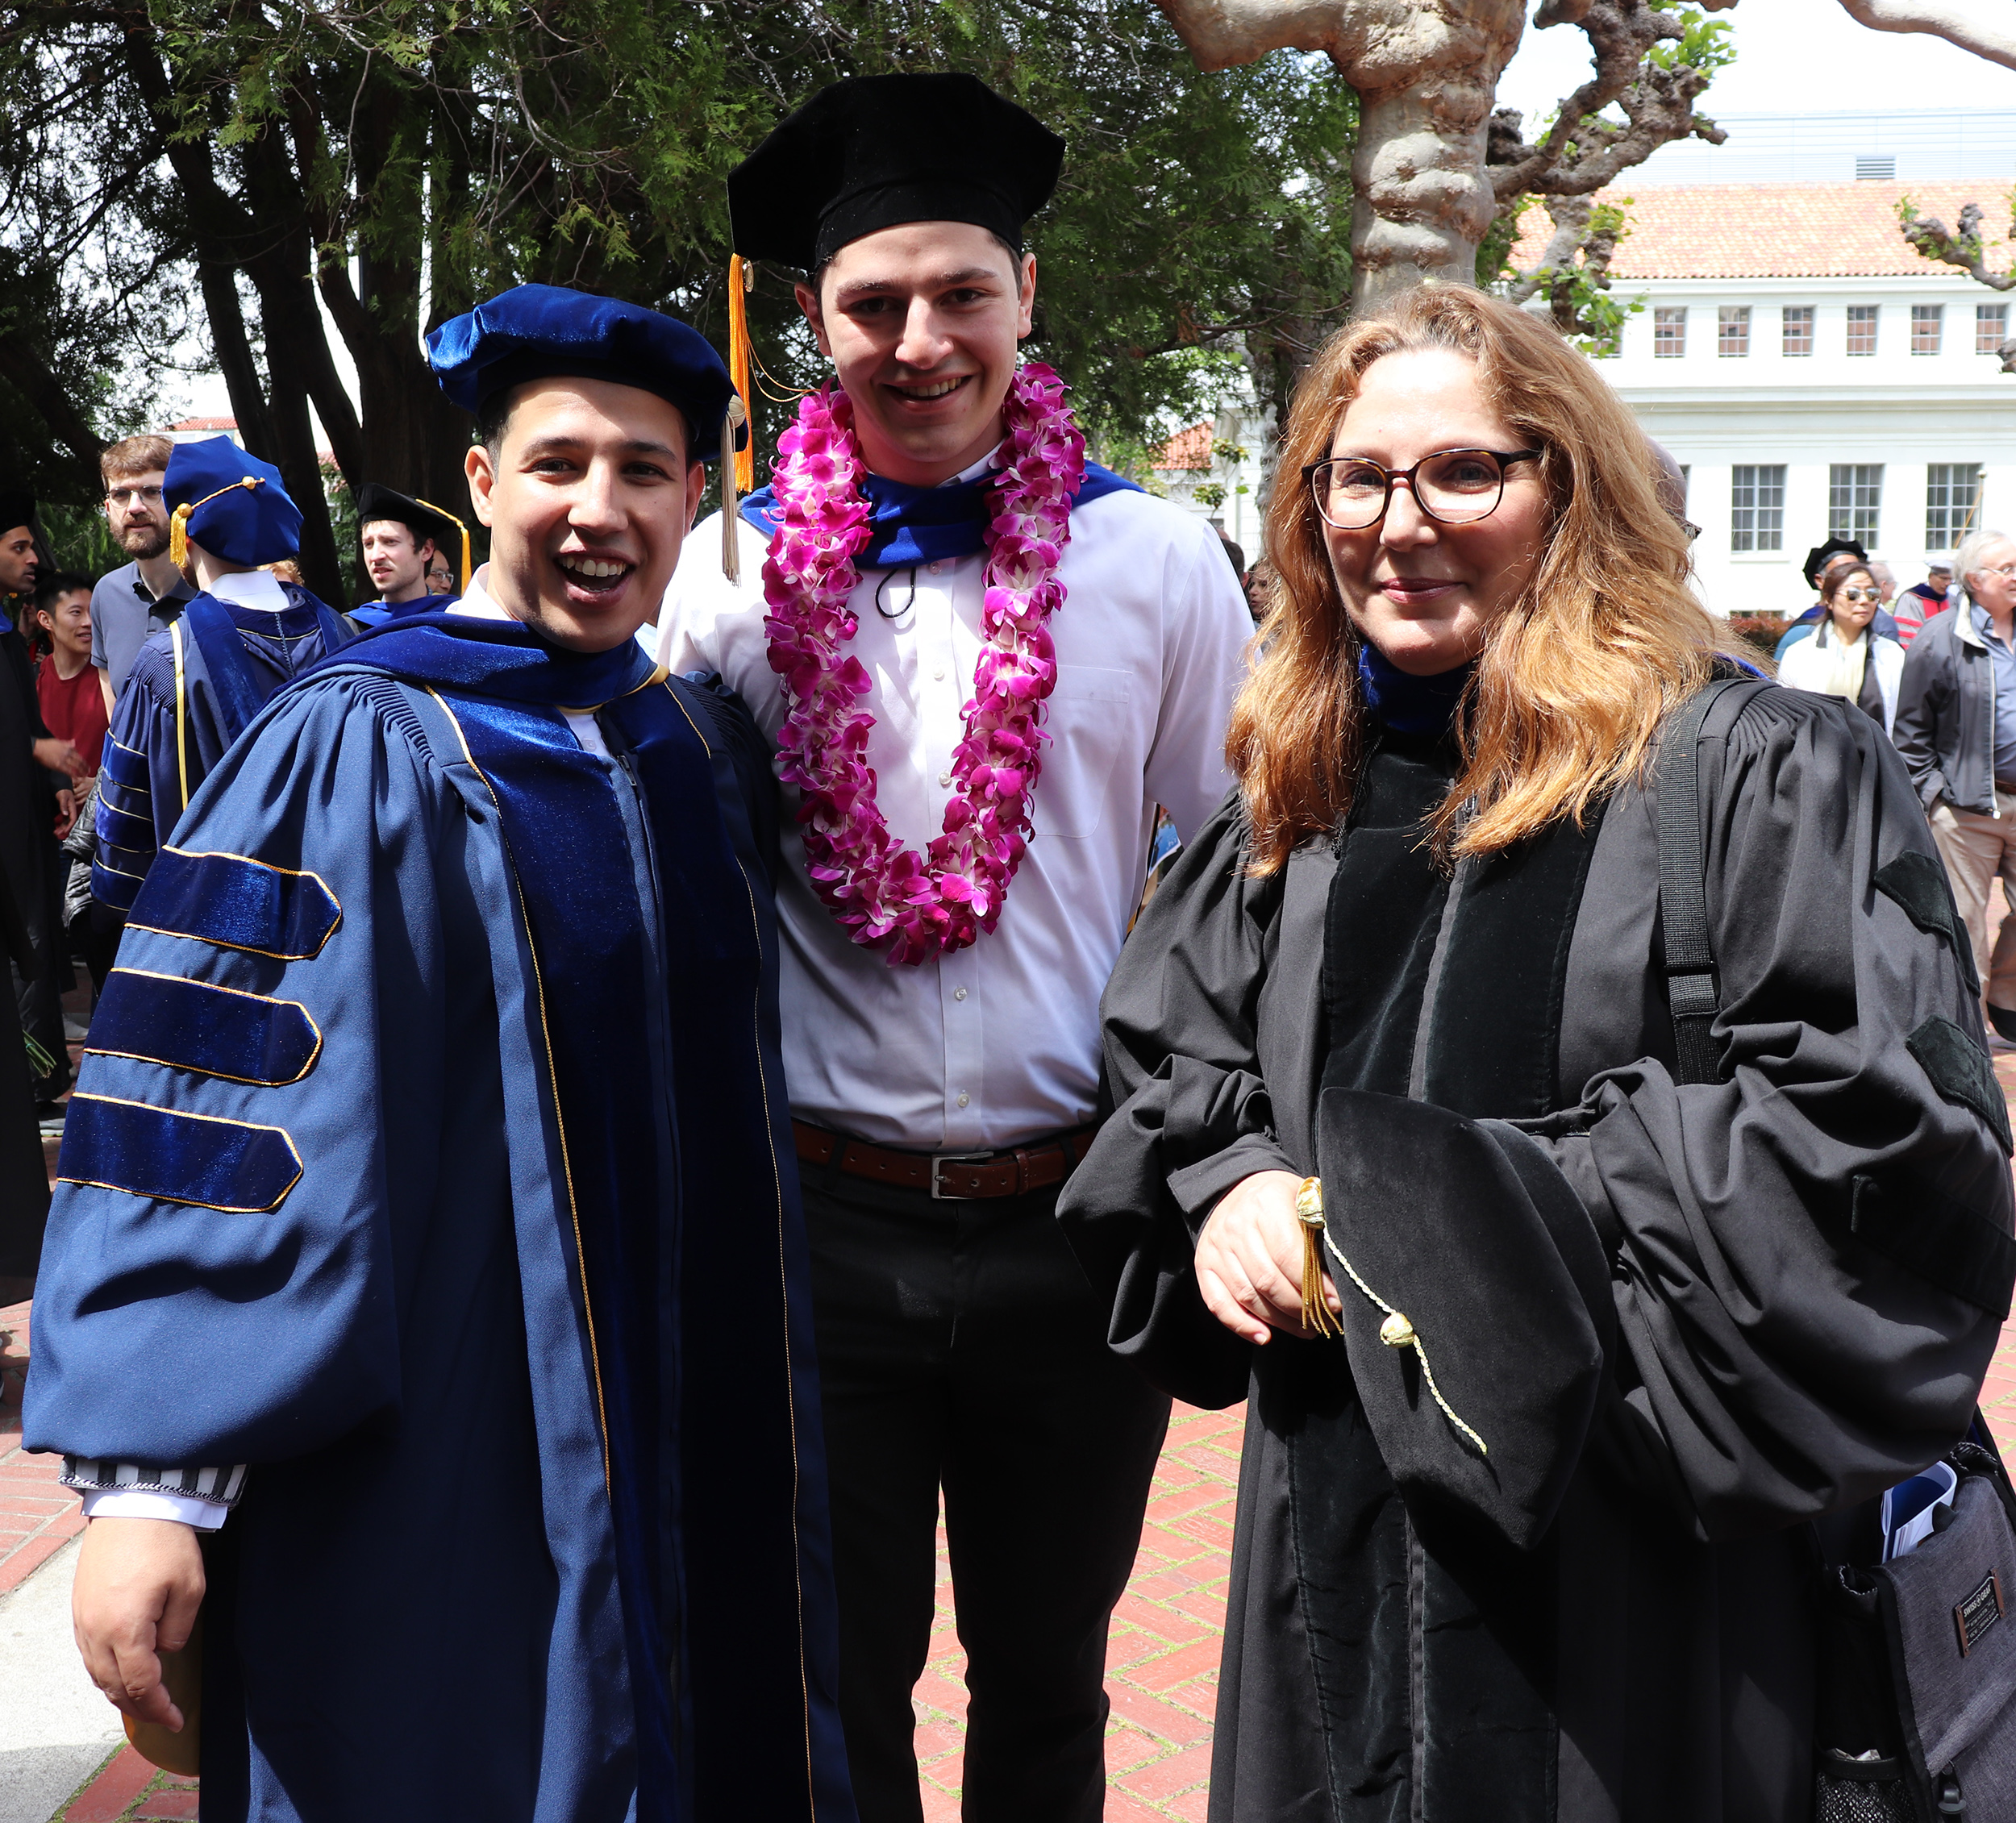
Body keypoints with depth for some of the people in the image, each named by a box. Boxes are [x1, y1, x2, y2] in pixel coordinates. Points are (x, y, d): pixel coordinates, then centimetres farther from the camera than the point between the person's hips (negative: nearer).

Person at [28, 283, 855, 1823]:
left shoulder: (709, 747, 6)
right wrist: (148, 1477, -17)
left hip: (697, 1438, 6)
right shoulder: (359, 752, -11)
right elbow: (196, 1102, -13)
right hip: (436, 1454, -5)